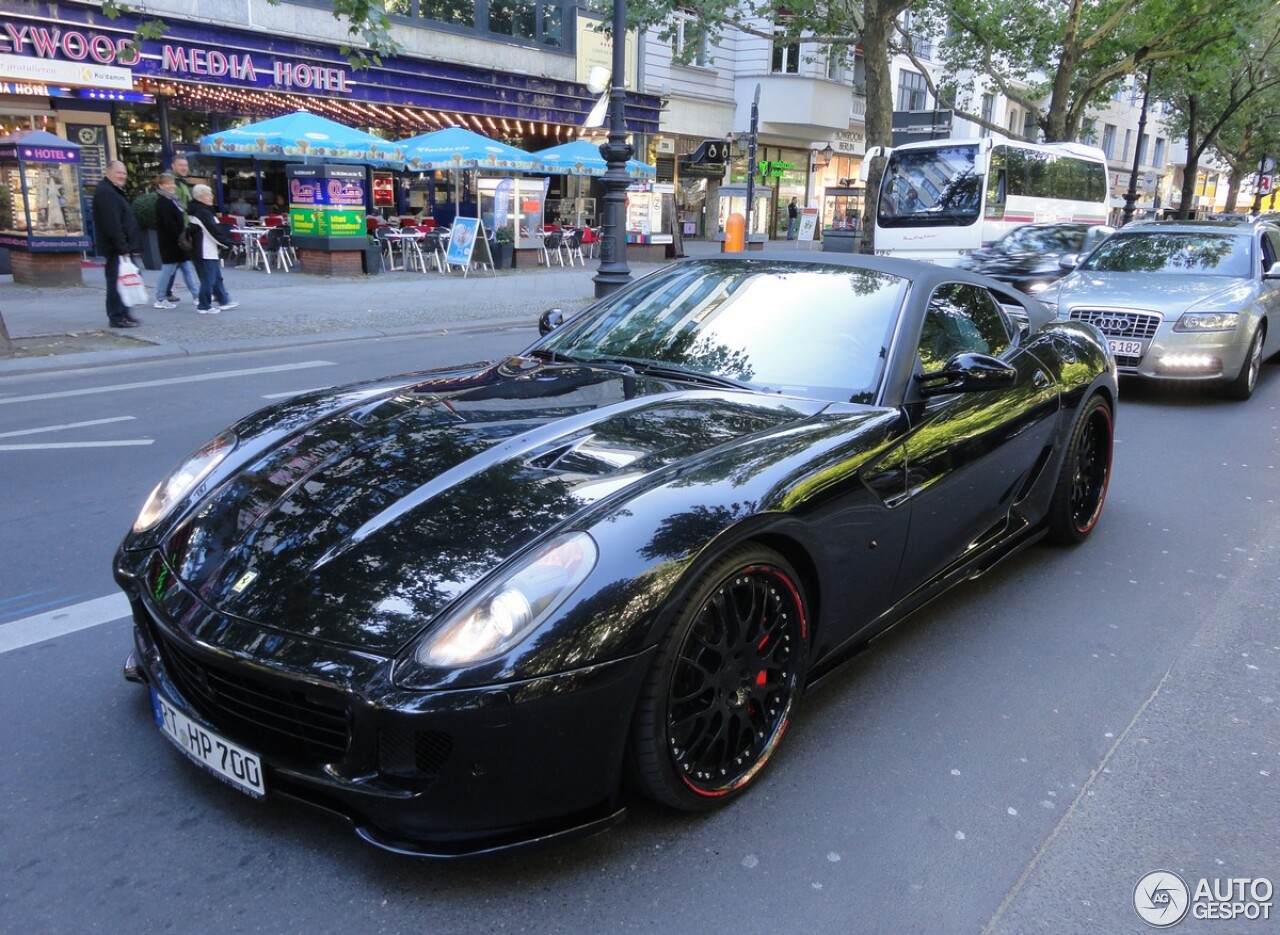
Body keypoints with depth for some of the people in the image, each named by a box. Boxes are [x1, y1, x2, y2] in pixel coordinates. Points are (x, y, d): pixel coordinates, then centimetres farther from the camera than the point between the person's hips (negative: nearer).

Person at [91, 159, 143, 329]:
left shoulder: (115, 190, 20)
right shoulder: (105, 192, -14)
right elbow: (111, 223, -22)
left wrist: (127, 246, 19)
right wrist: (121, 247, -24)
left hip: (121, 246, 11)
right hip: (114, 247, -11)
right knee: (116, 281, -8)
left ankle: (123, 313, 23)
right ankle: (116, 317, -5)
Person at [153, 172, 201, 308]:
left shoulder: (172, 200, 16)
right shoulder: (163, 202, -14)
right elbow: (169, 224, -21)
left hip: (177, 241, 9)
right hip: (170, 242, -9)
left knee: (188, 268, 10)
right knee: (168, 269, -3)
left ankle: (196, 295, 14)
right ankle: (160, 299, 5)